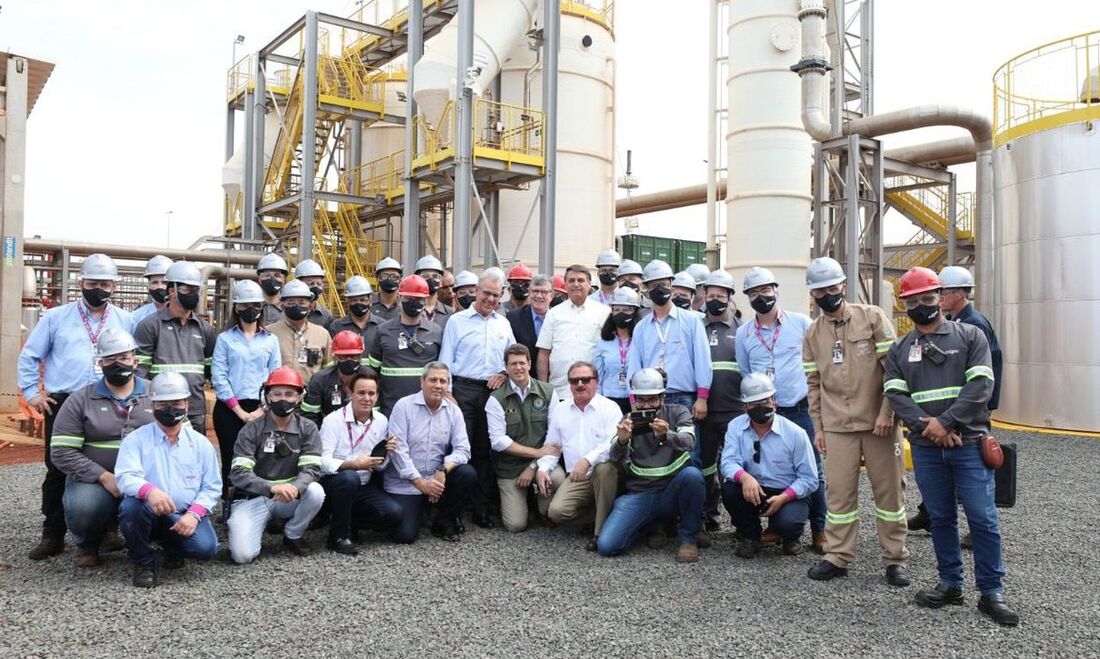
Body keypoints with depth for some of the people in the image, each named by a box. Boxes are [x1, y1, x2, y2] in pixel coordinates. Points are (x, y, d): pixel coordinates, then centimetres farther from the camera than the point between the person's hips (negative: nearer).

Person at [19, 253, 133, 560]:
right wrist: (31, 393, 4)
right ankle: (52, 536, 13)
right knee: (58, 471, 3)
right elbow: (29, 356, 11)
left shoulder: (126, 321, 9)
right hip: (63, 405, 0)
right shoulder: (56, 317, 6)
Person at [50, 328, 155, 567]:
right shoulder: (80, 401, 5)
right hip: (95, 480, -1)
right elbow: (62, 451, -3)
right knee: (82, 507, -35)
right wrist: (103, 476, -15)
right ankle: (87, 544, 5)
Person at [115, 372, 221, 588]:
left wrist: (194, 514, -13)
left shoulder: (200, 443, 8)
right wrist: (149, 490, -37)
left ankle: (172, 546, 15)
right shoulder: (136, 439, 2)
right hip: (148, 515, -2)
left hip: (186, 516, 2)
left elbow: (211, 486, 6)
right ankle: (143, 562, -6)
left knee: (206, 547, -26)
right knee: (132, 504, -36)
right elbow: (125, 477, -15)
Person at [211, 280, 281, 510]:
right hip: (229, 409, -1)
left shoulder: (271, 340, 10)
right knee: (231, 459, -1)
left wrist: (262, 409, -6)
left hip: (261, 410, 1)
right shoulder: (225, 339, 5)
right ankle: (228, 507, 8)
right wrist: (239, 410, -8)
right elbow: (218, 377, -3)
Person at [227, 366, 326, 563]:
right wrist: (273, 487, -35)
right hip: (252, 498, -2)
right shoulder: (251, 430, -7)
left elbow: (311, 469, -13)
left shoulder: (307, 429, -3)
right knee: (242, 554, -22)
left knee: (315, 492, -29)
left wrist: (295, 487, -36)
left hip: (288, 498, 2)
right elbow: (238, 473, -18)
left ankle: (293, 536, -1)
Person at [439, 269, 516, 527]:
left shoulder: (503, 324, 14)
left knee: (485, 450, 8)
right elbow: (445, 360, 1)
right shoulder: (457, 321, 3)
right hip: (463, 390, -4)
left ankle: (481, 508, 15)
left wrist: (505, 374, 0)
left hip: (493, 391, 4)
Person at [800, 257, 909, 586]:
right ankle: (837, 557, 16)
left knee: (889, 490, 5)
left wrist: (887, 412, -11)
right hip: (837, 426, 3)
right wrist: (818, 427, 9)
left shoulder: (872, 317, -2)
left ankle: (895, 559, 18)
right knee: (839, 493, 5)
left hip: (879, 422, -2)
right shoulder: (813, 333, 9)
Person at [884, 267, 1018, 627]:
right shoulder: (899, 350, 11)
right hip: (925, 448, 3)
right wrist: (927, 427, -14)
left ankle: (991, 591, 10)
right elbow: (896, 395, 0)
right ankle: (950, 584, 23)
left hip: (968, 443, -2)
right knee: (941, 518, 11)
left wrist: (946, 422, -15)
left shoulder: (970, 336, 3)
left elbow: (980, 386, -7)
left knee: (982, 518, -2)